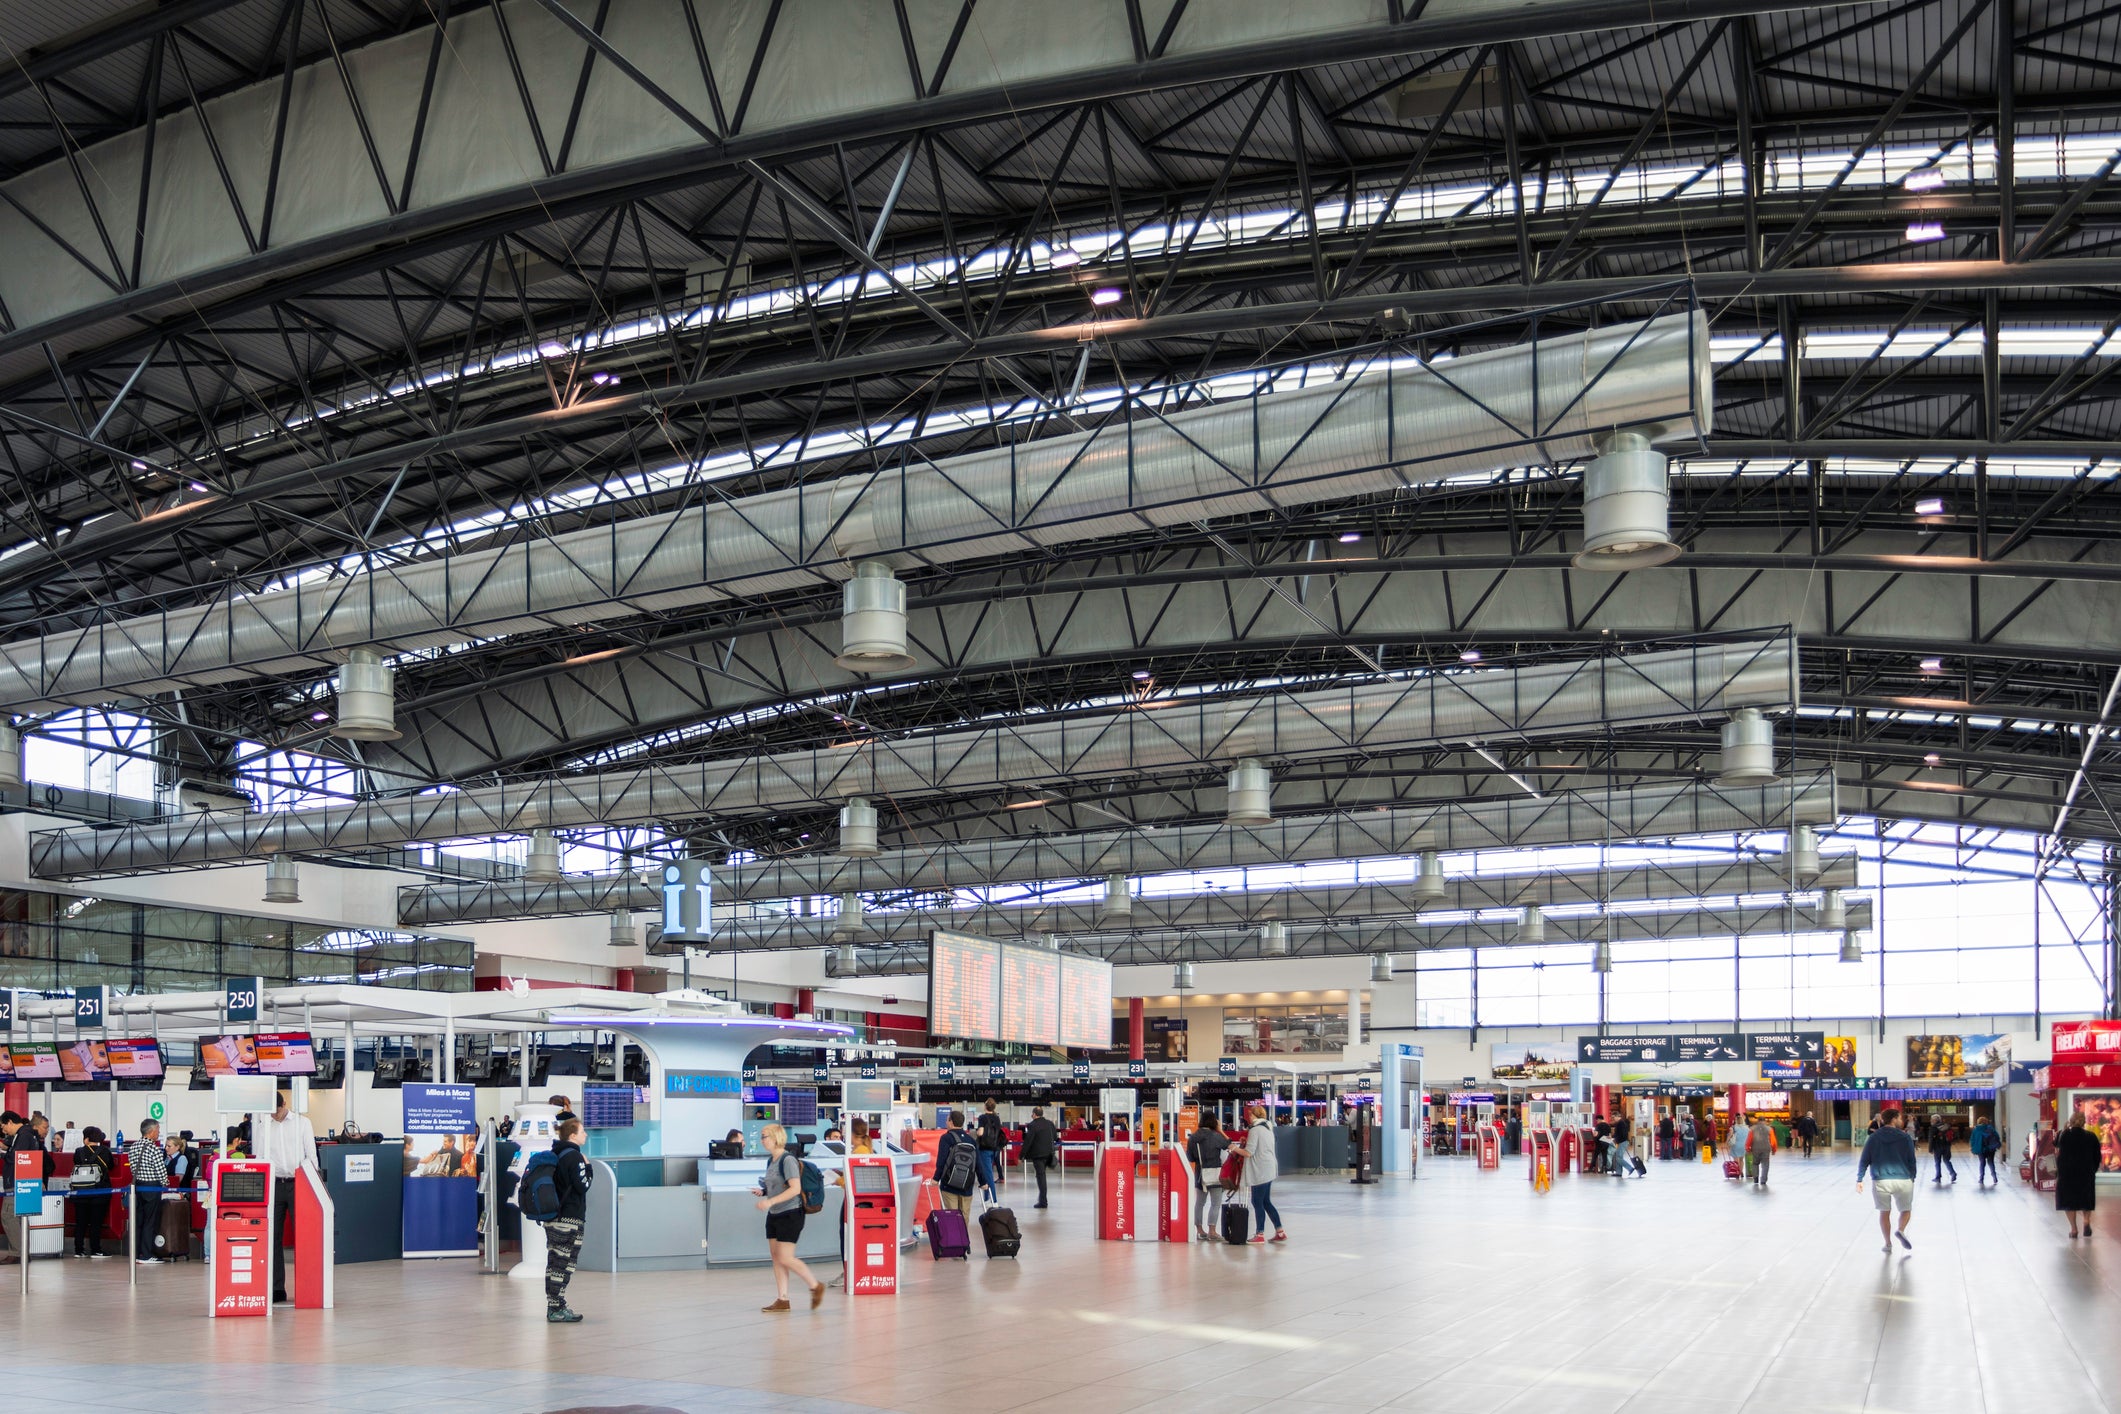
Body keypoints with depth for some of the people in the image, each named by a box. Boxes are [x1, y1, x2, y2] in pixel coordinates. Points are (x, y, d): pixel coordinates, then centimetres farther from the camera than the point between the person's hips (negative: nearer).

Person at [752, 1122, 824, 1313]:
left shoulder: (788, 1160, -16)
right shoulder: (771, 1160, 11)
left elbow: (795, 1188, -23)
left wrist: (770, 1201, -28)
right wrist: (763, 1192, 4)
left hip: (790, 1214, -9)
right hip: (774, 1215, 9)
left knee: (785, 1258, -10)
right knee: (776, 1259, 6)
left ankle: (816, 1286, 5)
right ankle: (782, 1300, 10)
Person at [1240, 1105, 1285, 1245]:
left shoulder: (1254, 1130, -14)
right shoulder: (1268, 1129, 13)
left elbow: (1248, 1153, -17)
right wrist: (1247, 1142, 16)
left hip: (1260, 1171, -9)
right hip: (1269, 1169, 9)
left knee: (1258, 1203, -1)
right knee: (1266, 1202, 15)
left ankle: (1260, 1234, 4)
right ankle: (1280, 1231, 15)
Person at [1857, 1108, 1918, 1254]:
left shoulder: (1874, 1137, 2)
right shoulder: (1905, 1137, -2)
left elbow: (1864, 1160, 0)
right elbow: (1912, 1160, 0)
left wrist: (1859, 1179, 3)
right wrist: (1913, 1178, 12)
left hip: (1880, 1181, 1)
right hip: (1903, 1180, -1)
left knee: (1884, 1212, 14)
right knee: (1906, 1210, 17)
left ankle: (1888, 1244, 12)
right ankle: (1901, 1231, -10)